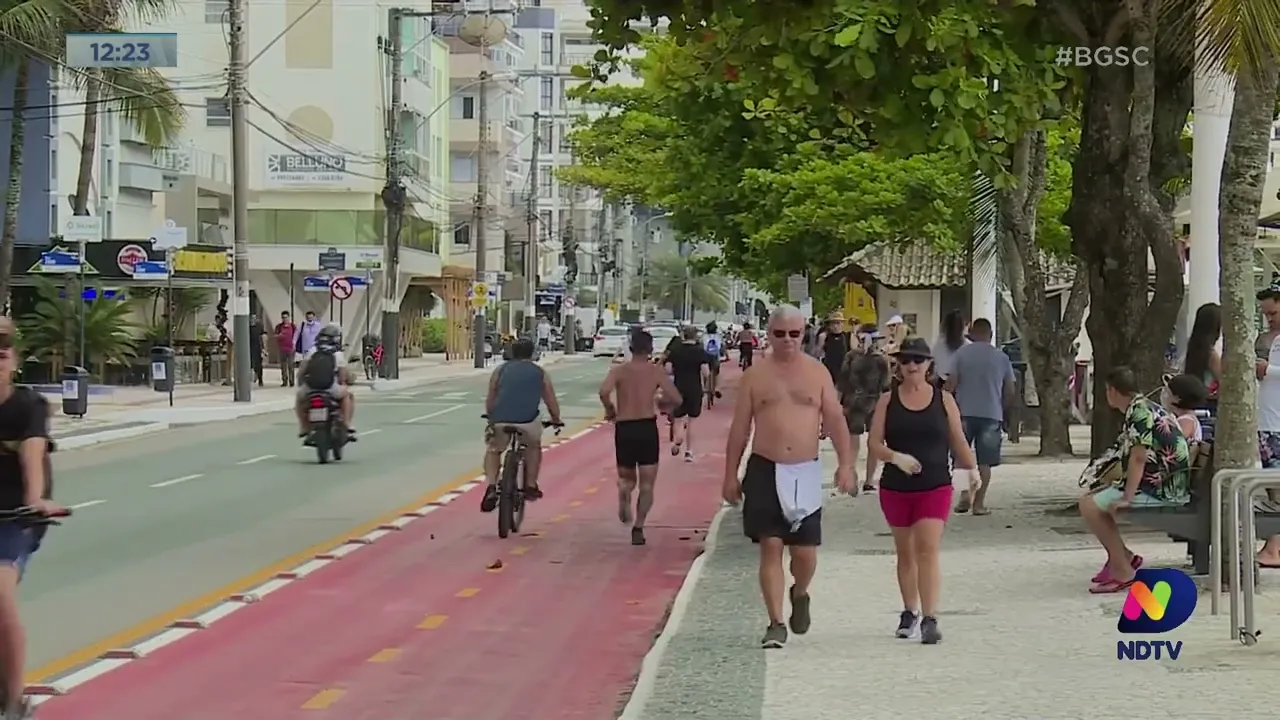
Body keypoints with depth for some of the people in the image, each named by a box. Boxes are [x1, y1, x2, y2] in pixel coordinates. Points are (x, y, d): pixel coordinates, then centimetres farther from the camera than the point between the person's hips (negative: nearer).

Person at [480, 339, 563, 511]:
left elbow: (490, 401, 21)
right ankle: (530, 486, 29)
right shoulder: (540, 374, 20)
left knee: (493, 449, 27)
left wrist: (491, 418, 38)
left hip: (500, 421, 0)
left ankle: (491, 487, 7)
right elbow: (552, 403, 21)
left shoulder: (500, 371, 21)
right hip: (528, 422, 0)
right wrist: (556, 420, 38)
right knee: (534, 446, 32)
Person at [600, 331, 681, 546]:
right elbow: (677, 399, -8)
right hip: (647, 427, -1)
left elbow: (604, 392, -19)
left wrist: (610, 409, -1)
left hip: (624, 429, 1)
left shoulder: (619, 370, 0)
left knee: (627, 477, 22)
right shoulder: (656, 371, 0)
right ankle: (638, 527, -7)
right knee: (646, 483, 7)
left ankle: (624, 496, -12)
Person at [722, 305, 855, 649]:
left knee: (805, 551, 1)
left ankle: (800, 595, 34)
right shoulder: (756, 374, 4)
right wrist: (730, 475, 4)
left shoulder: (817, 372, 6)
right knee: (770, 547, -5)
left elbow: (836, 421, 5)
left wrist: (845, 464, -5)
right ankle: (776, 623, 1)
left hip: (805, 473, 1)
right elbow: (739, 428, 6)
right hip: (765, 470, -1)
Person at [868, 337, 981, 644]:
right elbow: (874, 443, -3)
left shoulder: (943, 399, 3)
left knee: (928, 551, -13)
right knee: (905, 553, 14)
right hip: (896, 488, 2)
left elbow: (958, 440, 9)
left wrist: (972, 467, -2)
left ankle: (929, 619, -16)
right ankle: (910, 612, 29)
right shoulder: (888, 401, 2)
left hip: (935, 486, -2)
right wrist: (896, 457, -20)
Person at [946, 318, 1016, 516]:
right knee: (984, 462, 6)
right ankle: (979, 503, 5)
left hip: (965, 413, -1)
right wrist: (1007, 414, 17)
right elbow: (1011, 391, 5)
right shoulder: (1002, 357, 3)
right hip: (991, 414, 1)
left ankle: (965, 494, -3)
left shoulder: (961, 354, -1)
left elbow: (951, 384, -8)